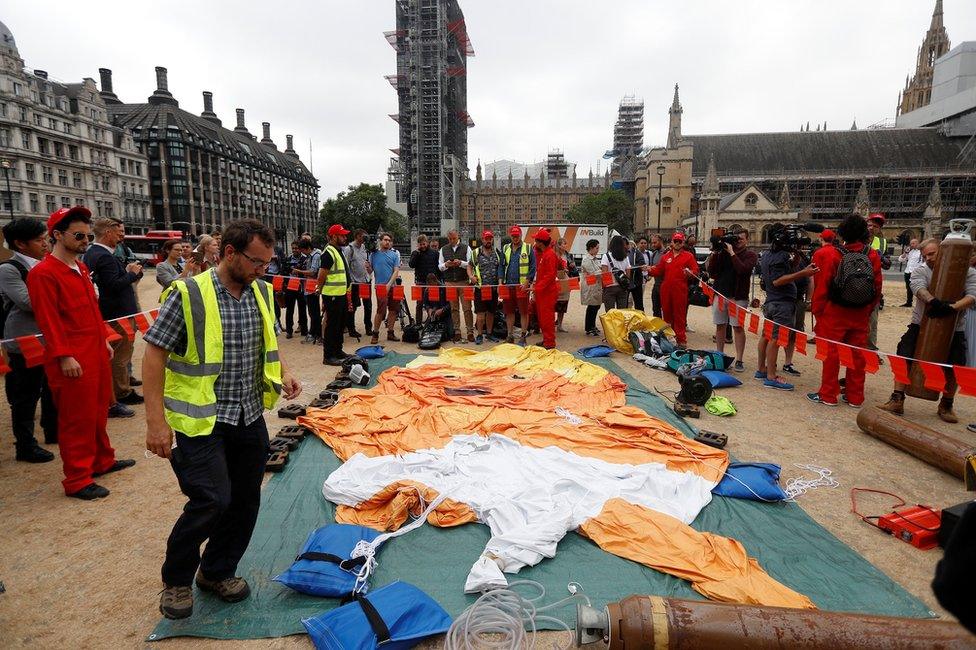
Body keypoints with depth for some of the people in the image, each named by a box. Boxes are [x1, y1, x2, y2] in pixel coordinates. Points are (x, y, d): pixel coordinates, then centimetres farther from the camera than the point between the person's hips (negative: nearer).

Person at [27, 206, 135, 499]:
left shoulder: (81, 268, 14)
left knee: (99, 411, 18)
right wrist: (64, 356, -20)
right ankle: (77, 480, 12)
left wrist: (104, 340, 18)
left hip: (97, 353, 8)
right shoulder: (43, 273, -13)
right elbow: (48, 320, -17)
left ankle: (102, 460, 33)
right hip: (72, 360, -8)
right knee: (76, 419, 1)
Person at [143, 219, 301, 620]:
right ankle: (176, 579, 19)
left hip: (250, 417, 6)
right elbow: (154, 355, -12)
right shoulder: (188, 294, -14)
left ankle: (217, 572, 35)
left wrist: (283, 373, 0)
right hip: (201, 419, -6)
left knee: (246, 500, 12)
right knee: (212, 499, -10)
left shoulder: (262, 292, 5)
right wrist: (156, 421, -16)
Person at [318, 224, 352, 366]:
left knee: (341, 323, 18)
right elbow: (321, 278, -16)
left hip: (342, 294, 10)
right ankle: (328, 356, 6)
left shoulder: (340, 251, 15)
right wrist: (323, 295, -6)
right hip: (332, 296, -10)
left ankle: (338, 351, 30)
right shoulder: (329, 253, -16)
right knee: (332, 326, -3)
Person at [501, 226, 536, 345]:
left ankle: (523, 337, 9)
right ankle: (510, 336, 20)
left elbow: (533, 267, -3)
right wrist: (500, 282, 1)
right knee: (509, 311, 9)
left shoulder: (528, 249, 0)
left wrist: (526, 282, -13)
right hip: (508, 285, 4)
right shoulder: (505, 249, 12)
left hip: (522, 285, -4)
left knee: (524, 312, 0)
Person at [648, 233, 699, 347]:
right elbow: (659, 271, 17)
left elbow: (696, 271, -1)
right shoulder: (665, 256, 16)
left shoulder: (689, 256, 5)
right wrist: (650, 270, -1)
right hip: (666, 289, 4)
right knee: (667, 313, 9)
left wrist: (690, 273, -22)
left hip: (680, 290, -4)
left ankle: (681, 338, 1)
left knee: (679, 314, -3)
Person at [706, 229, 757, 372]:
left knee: (738, 327, -2)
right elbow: (711, 272, 5)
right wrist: (714, 254, -6)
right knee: (720, 326, 9)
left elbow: (742, 269, -17)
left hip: (738, 296, -3)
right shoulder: (723, 251, 9)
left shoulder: (750, 254, 1)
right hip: (720, 293, 3)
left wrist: (732, 253, -13)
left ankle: (739, 360, 3)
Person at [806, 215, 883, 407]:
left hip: (834, 313, -4)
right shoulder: (873, 256, 0)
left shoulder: (829, 254, -12)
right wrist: (868, 310, 16)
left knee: (831, 353, 5)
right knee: (857, 354, 11)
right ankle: (855, 396, 20)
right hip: (861, 316, 4)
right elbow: (877, 288, 4)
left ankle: (828, 395, 11)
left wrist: (817, 310, -1)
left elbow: (822, 287, -11)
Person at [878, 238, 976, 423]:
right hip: (921, 325, 0)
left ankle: (946, 406, 23)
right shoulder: (920, 271, 0)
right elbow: (919, 288, -21)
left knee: (954, 371, 1)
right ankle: (897, 401, -2)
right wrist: (934, 302, -40)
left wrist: (952, 307, -31)